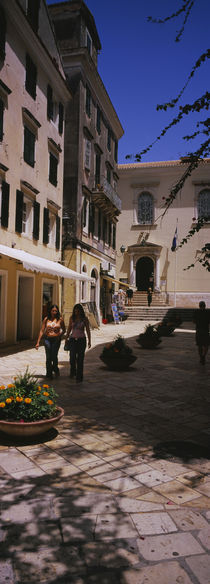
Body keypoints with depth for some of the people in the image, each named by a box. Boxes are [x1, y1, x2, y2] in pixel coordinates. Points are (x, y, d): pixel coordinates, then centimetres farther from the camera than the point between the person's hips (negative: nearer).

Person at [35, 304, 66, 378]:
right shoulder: (46, 319, 1)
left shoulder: (60, 319, -1)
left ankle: (55, 369, 27)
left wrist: (59, 335, -8)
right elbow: (42, 331, 2)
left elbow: (64, 330, 11)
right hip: (47, 339, 1)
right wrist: (38, 342, -1)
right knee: (48, 357, 0)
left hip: (56, 340, -1)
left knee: (54, 356, -4)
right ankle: (49, 373, 14)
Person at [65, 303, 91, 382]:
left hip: (81, 340, -1)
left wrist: (89, 341, -5)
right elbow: (69, 329, 14)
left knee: (80, 359, -1)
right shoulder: (72, 318, 4)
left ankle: (79, 377, 8)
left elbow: (88, 330, 1)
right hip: (73, 339, 1)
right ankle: (72, 371, 22)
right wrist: (66, 338, 14)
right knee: (72, 357, -8)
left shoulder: (84, 319, -2)